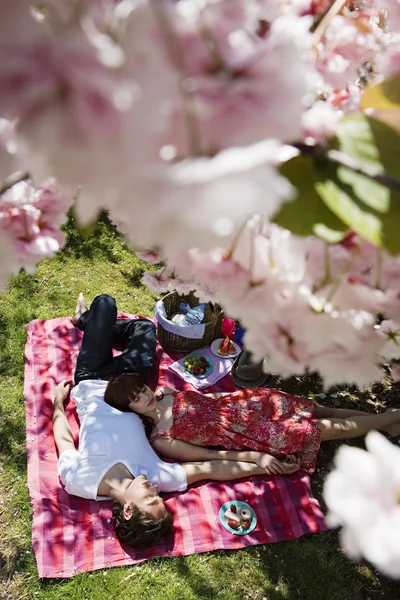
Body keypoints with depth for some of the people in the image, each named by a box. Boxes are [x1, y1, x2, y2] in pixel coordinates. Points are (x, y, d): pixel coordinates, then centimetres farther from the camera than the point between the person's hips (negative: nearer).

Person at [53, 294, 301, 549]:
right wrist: (260, 462, -26)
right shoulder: (157, 478, -34)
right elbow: (208, 468, -24)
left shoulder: (77, 481, -34)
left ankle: (86, 320, 42)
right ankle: (86, 320, 45)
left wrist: (58, 401, 0)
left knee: (105, 302, 3)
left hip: (91, 383, -1)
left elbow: (63, 438, -16)